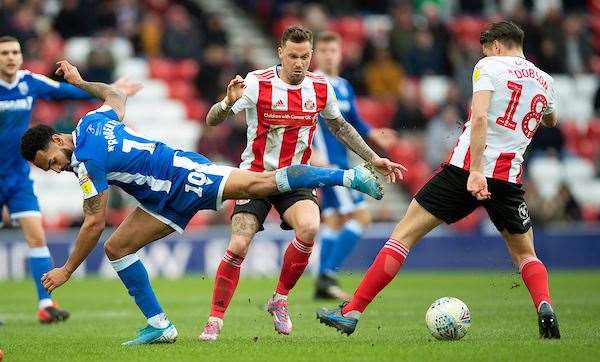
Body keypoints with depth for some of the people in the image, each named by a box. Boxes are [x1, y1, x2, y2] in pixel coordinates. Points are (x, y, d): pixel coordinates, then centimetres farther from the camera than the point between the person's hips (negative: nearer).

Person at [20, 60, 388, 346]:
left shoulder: (86, 160, -19)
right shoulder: (92, 120, 6)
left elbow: (94, 223, -18)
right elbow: (116, 95, 29)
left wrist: (67, 270, -11)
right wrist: (80, 82, 44)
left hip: (184, 177, -10)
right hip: (170, 200, 10)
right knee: (117, 248, 4)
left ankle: (349, 176, -16)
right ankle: (159, 325, 6)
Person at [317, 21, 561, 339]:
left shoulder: (489, 66, 0)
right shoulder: (545, 81, 15)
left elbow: (480, 117, -16)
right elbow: (550, 122, 38)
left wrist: (476, 171, -22)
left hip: (467, 169, -4)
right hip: (509, 179, 4)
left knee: (405, 233, 1)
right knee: (525, 255, 21)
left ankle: (351, 313, -2)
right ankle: (544, 307, -10)